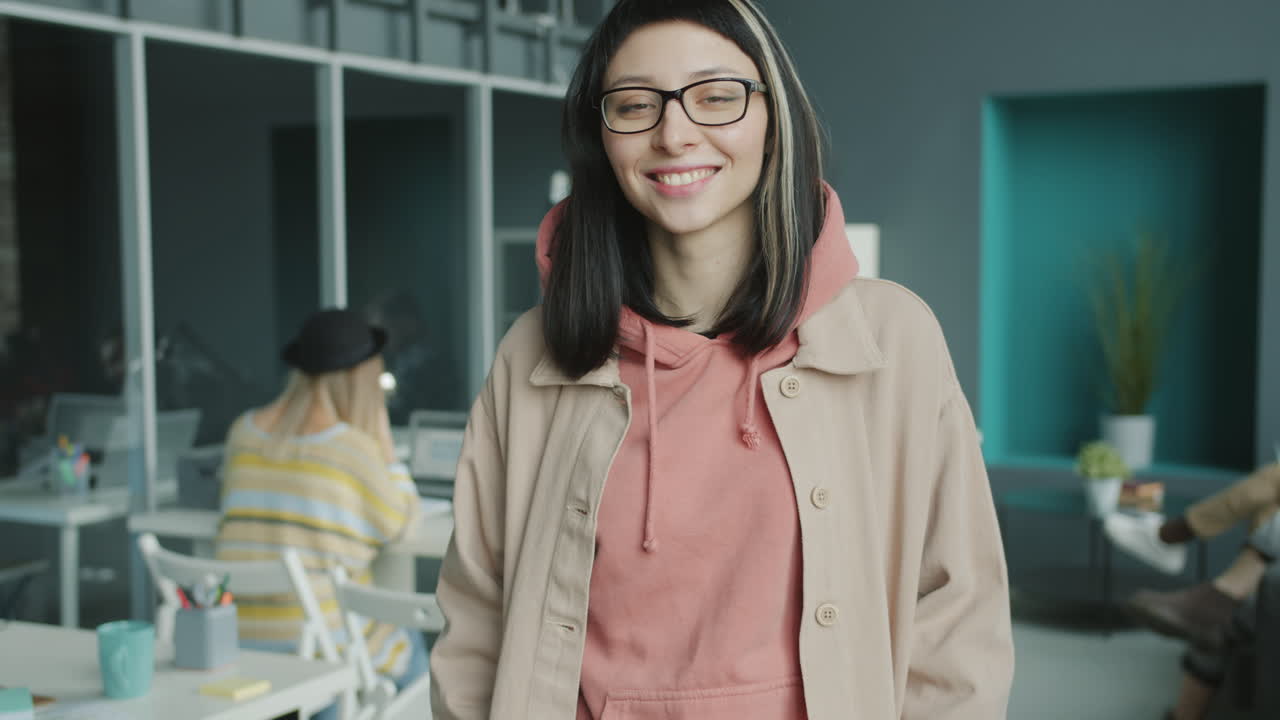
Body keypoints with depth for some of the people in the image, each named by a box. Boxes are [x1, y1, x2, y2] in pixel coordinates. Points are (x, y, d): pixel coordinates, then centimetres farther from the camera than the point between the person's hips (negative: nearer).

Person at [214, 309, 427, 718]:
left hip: (239, 637, 6)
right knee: (412, 652, 26)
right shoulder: (356, 446, -12)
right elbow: (399, 523, 0)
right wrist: (384, 440, 2)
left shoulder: (245, 431, 3)